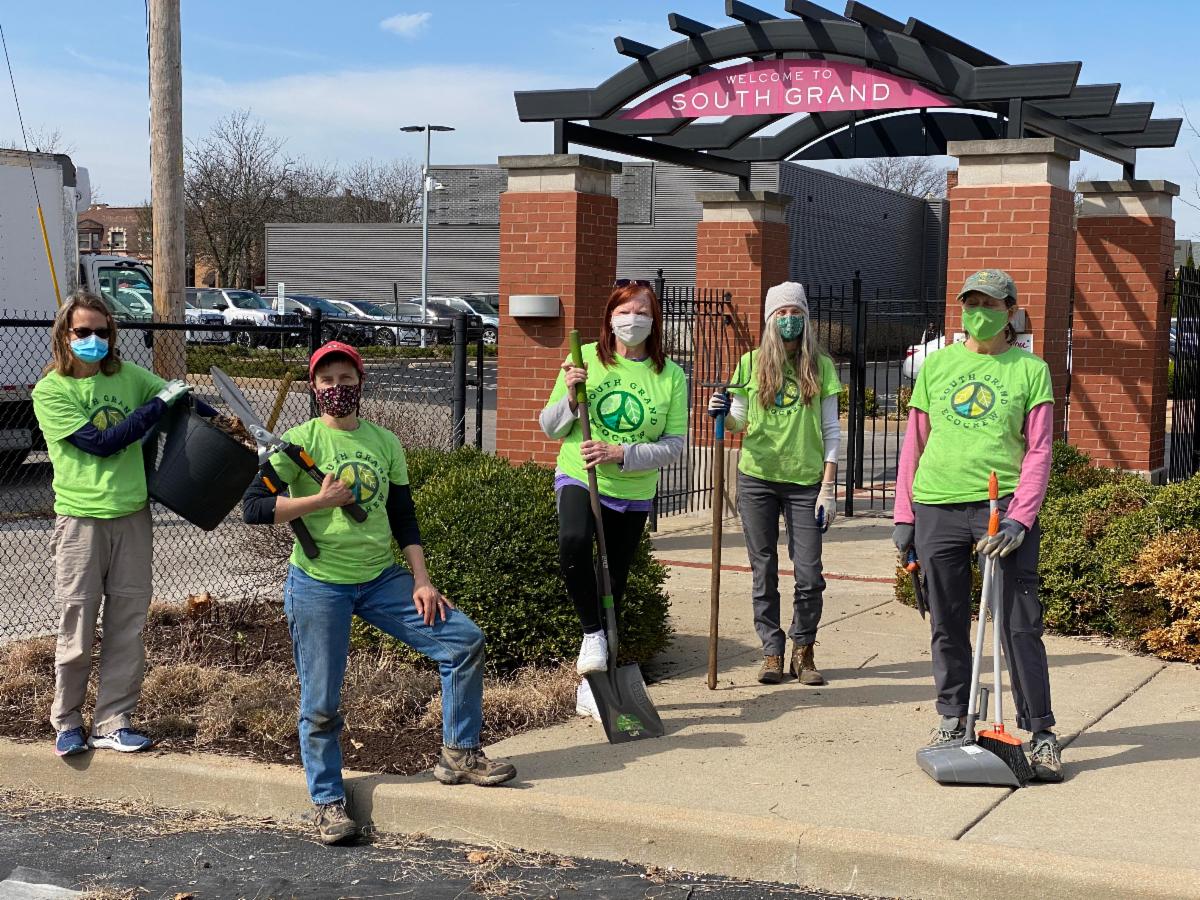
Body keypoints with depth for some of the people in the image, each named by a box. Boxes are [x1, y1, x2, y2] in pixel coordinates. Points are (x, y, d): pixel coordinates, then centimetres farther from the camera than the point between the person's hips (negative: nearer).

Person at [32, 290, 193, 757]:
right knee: (77, 628, 2)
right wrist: (158, 404, -13)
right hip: (82, 520, -4)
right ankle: (67, 722, 21)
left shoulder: (127, 376, 5)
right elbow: (100, 443, -15)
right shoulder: (50, 391, -7)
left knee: (127, 626, 7)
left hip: (132, 516, 4)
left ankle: (112, 723, 18)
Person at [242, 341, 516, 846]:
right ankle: (328, 803, 16)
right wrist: (321, 500, -16)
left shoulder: (385, 442, 7)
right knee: (321, 703, -1)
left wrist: (421, 581, 2)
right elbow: (253, 507, -13)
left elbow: (404, 518, 10)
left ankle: (459, 754, 9)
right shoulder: (301, 442, -6)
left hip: (381, 579, 4)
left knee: (464, 640, -5)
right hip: (318, 585, -4)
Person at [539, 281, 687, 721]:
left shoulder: (670, 375, -4)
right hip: (578, 476, -2)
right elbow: (550, 427, 0)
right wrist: (570, 397, -21)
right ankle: (593, 634, -12)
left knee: (613, 585, 9)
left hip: (633, 493, 2)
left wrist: (620, 454, -20)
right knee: (574, 541, -34)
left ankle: (589, 689, 23)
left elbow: (674, 444, -6)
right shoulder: (585, 359, -5)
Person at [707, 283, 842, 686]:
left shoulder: (821, 366, 4)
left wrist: (828, 487, -2)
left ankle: (803, 651, 14)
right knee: (763, 572, 4)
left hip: (805, 481, -1)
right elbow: (739, 421, 11)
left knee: (809, 574, -3)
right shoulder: (752, 363, 5)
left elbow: (831, 430, 4)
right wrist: (722, 413, -12)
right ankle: (772, 652, 14)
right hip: (757, 477, 1)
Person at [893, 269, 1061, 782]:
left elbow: (1038, 451, -1)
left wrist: (1020, 518, -12)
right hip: (937, 508, 3)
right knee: (948, 625, 10)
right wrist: (904, 515, 8)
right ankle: (953, 720, 24)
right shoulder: (937, 364, 11)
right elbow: (915, 442, 13)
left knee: (1021, 626, -4)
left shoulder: (1030, 370, 4)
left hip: (1004, 507, -2)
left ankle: (1039, 732, 5)